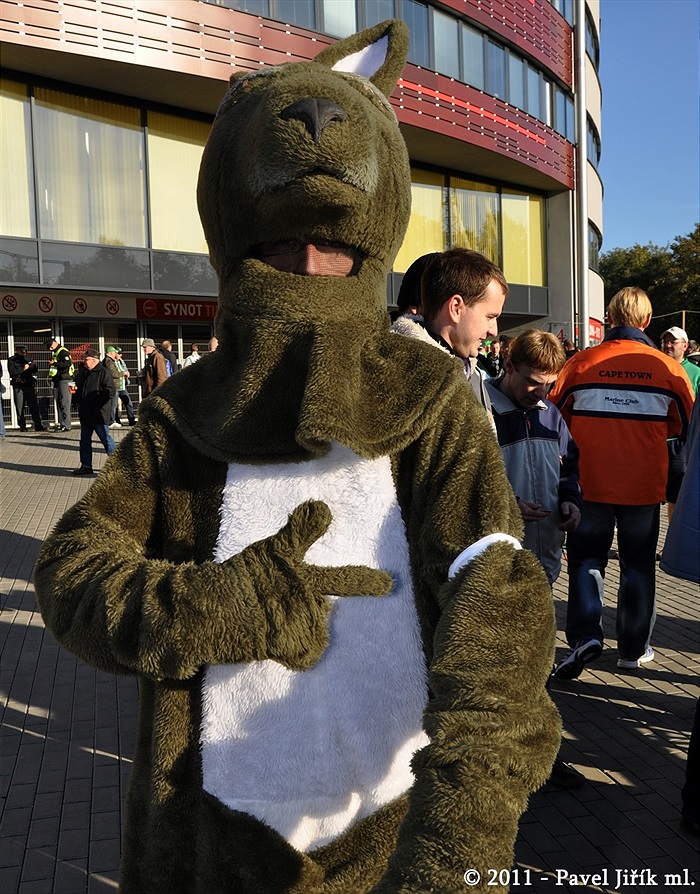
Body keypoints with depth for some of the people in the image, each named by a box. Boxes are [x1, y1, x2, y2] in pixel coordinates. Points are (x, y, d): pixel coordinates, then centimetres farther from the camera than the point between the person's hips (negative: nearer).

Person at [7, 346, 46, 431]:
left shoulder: (28, 359, 14)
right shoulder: (12, 360, 2)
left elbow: (36, 371, 15)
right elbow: (12, 373, -10)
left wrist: (33, 367, -6)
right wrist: (23, 369, -14)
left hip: (29, 385, 3)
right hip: (18, 386, -3)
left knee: (34, 405, -2)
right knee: (20, 407, -1)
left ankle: (38, 425, -2)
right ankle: (22, 427, 5)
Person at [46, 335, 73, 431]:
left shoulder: (63, 352, -9)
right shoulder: (55, 353, 21)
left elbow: (68, 363, -24)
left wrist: (54, 363, -21)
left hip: (64, 380, -10)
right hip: (57, 381, 10)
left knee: (64, 403, -10)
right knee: (58, 404, 10)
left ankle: (66, 425, -10)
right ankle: (61, 424, 14)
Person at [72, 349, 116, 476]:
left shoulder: (104, 373, -11)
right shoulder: (82, 372, 15)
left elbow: (110, 391, -18)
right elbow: (78, 386, 28)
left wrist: (97, 403, -20)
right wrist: (74, 388, 5)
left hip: (99, 414, -8)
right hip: (85, 414, 9)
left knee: (106, 439, -5)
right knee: (85, 440, 12)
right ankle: (86, 466, 20)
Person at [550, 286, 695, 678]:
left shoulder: (581, 363, -6)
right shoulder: (668, 367, -5)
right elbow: (684, 426, 8)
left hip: (591, 482, 0)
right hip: (644, 485, 1)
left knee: (586, 558, 14)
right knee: (638, 565, 14)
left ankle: (586, 633, -2)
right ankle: (634, 648, 23)